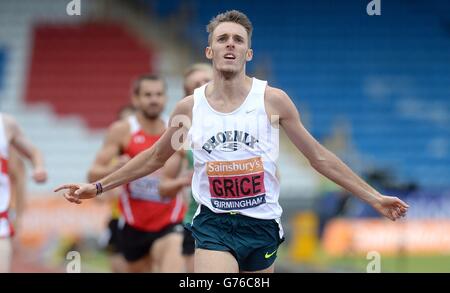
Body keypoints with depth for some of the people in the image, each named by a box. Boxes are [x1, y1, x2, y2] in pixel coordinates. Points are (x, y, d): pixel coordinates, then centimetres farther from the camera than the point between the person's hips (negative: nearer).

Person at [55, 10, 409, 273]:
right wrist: (98, 187, 15)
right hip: (214, 224, -1)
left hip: (261, 224, 1)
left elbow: (319, 156, 3)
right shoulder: (190, 107, 0)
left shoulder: (273, 100, -4)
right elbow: (154, 157, 16)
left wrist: (373, 197, 0)